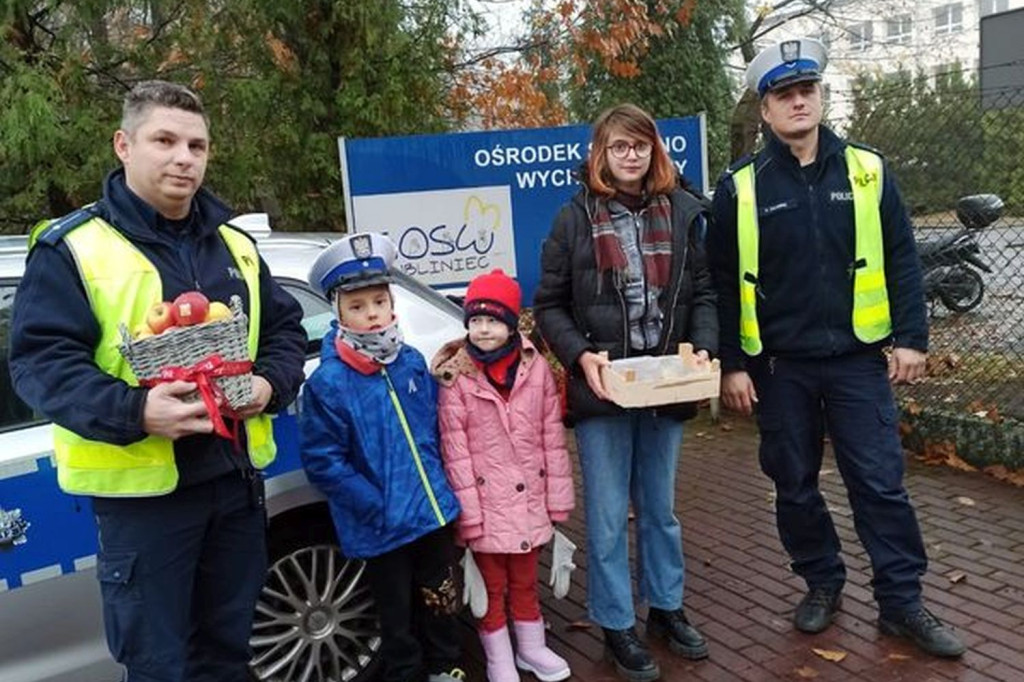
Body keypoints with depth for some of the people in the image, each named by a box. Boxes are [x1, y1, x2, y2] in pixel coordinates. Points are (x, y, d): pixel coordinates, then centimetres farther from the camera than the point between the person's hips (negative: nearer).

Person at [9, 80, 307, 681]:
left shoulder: (235, 244, 11)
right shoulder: (74, 247, -6)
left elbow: (286, 330, 15)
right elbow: (41, 361, -12)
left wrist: (270, 385, -7)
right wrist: (134, 411, -28)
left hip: (236, 478, 5)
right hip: (141, 490, -5)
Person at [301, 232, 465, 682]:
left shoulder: (412, 362, 0)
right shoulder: (327, 383, -16)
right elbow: (323, 462, -16)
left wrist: (439, 484, 2)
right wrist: (377, 506, -18)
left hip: (434, 510, 5)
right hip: (383, 527, -5)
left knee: (441, 600, 22)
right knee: (398, 616, 15)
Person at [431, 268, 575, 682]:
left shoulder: (536, 368, -4)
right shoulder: (456, 378, -11)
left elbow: (553, 437, 0)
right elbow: (455, 451, -12)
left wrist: (558, 497, 0)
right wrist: (468, 512, -14)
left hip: (529, 499, 3)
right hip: (486, 503, -2)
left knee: (525, 581, 21)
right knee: (492, 586, 14)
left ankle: (532, 648, 41)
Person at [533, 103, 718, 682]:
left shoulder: (683, 212, 4)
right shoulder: (576, 218, -2)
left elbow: (703, 291, 6)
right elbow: (550, 305, -1)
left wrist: (704, 348, -10)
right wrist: (581, 356, -15)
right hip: (603, 389, -2)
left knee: (661, 509, 18)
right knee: (608, 517, 7)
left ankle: (667, 606, 37)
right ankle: (618, 625, 24)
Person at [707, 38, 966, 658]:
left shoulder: (867, 170, 3)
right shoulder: (742, 187, -1)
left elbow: (901, 260, 5)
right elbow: (723, 283, -1)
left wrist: (910, 337, -2)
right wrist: (731, 363, -4)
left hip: (858, 358, 0)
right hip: (779, 366, 0)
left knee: (881, 483, 4)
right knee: (795, 486, 11)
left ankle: (902, 602, 19)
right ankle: (823, 583, 31)